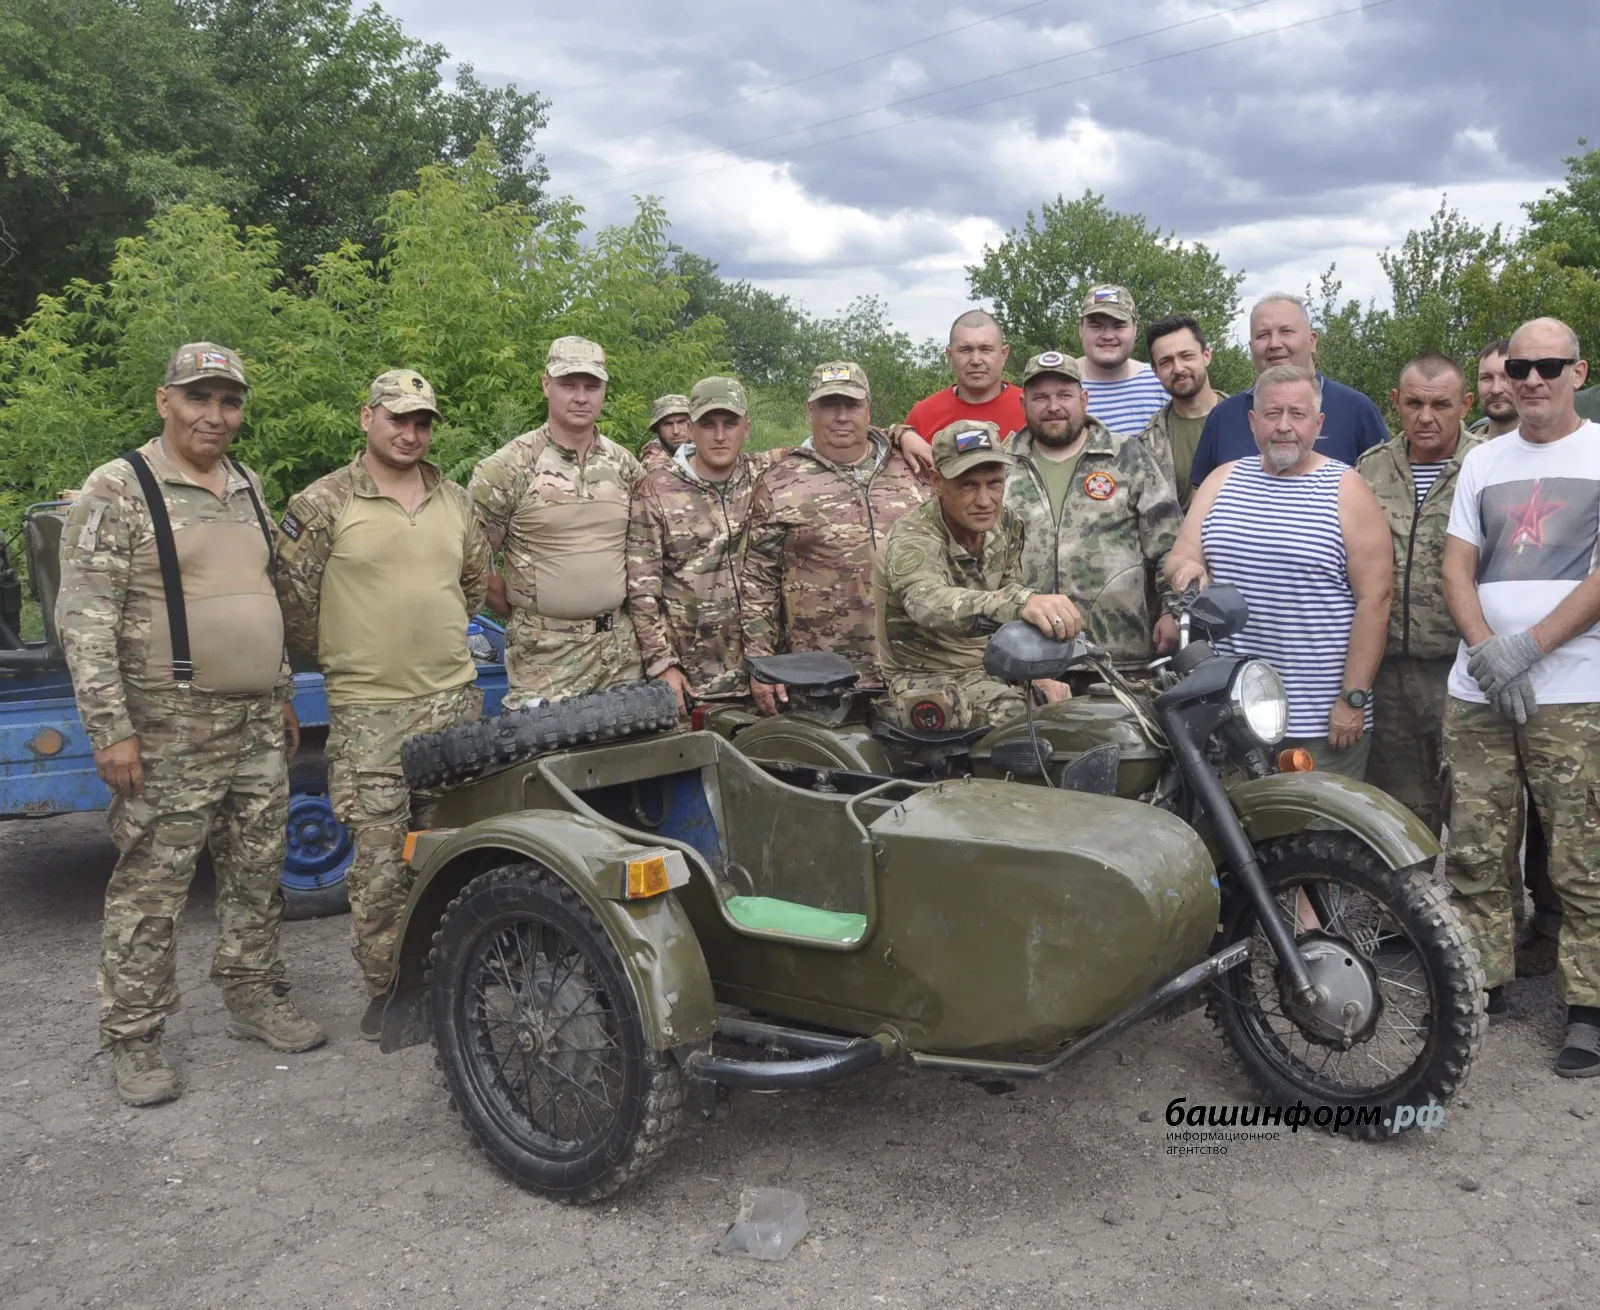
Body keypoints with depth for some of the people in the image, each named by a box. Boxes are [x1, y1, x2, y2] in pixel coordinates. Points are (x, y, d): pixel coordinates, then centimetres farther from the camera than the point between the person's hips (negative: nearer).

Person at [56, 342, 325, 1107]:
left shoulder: (248, 488, 13)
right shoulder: (117, 491, -9)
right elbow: (83, 620, -13)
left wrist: (283, 696, 19)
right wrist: (110, 730, -18)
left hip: (258, 725, 7)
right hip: (170, 734, -6)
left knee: (258, 875, 14)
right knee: (150, 890, 1)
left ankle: (253, 997, 29)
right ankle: (133, 1040, 13)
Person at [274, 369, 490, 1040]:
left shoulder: (456, 502, 11)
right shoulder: (323, 505, -4)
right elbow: (292, 597, -2)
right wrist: (345, 657, 4)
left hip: (454, 700, 5)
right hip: (368, 712, -4)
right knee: (380, 862, -2)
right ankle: (385, 988, 14)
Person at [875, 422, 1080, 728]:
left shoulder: (1007, 525, -1)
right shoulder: (911, 542, -22)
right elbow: (928, 603, -45)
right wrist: (1022, 601, -62)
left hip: (998, 670, 7)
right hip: (931, 683, -7)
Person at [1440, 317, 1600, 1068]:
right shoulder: (1482, 462, 15)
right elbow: (1456, 568, 10)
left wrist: (1527, 647, -14)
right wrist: (1486, 651, -7)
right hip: (1476, 693, 4)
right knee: (1474, 852, 7)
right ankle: (1483, 980, 19)